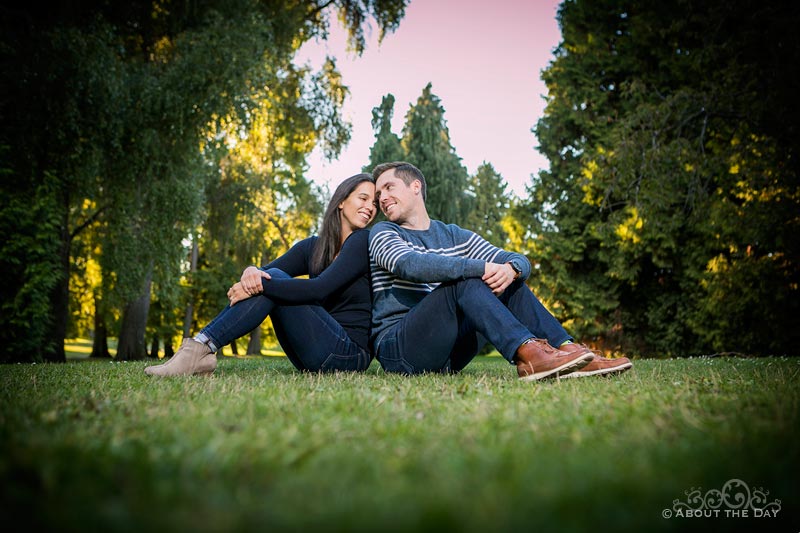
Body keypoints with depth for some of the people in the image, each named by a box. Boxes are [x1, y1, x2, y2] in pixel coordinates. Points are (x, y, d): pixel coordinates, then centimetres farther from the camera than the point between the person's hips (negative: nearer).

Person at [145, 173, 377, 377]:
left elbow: (319, 289, -19)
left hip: (350, 353, -5)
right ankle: (199, 352, -18)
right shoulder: (311, 247, 12)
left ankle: (202, 348, -25)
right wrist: (251, 272, -22)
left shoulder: (365, 242, -7)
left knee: (271, 283, -18)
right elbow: (264, 272, 2)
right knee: (270, 278, -8)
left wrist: (261, 285, -21)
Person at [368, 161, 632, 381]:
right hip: (398, 348, -5)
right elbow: (410, 265, -21)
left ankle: (568, 350, -15)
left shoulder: (454, 235, 18)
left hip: (448, 352, 5)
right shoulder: (382, 233, 3)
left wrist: (511, 268, -17)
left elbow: (519, 260, 9)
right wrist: (482, 267, -26)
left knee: (509, 280, -3)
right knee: (463, 279, -25)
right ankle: (528, 353, -37)